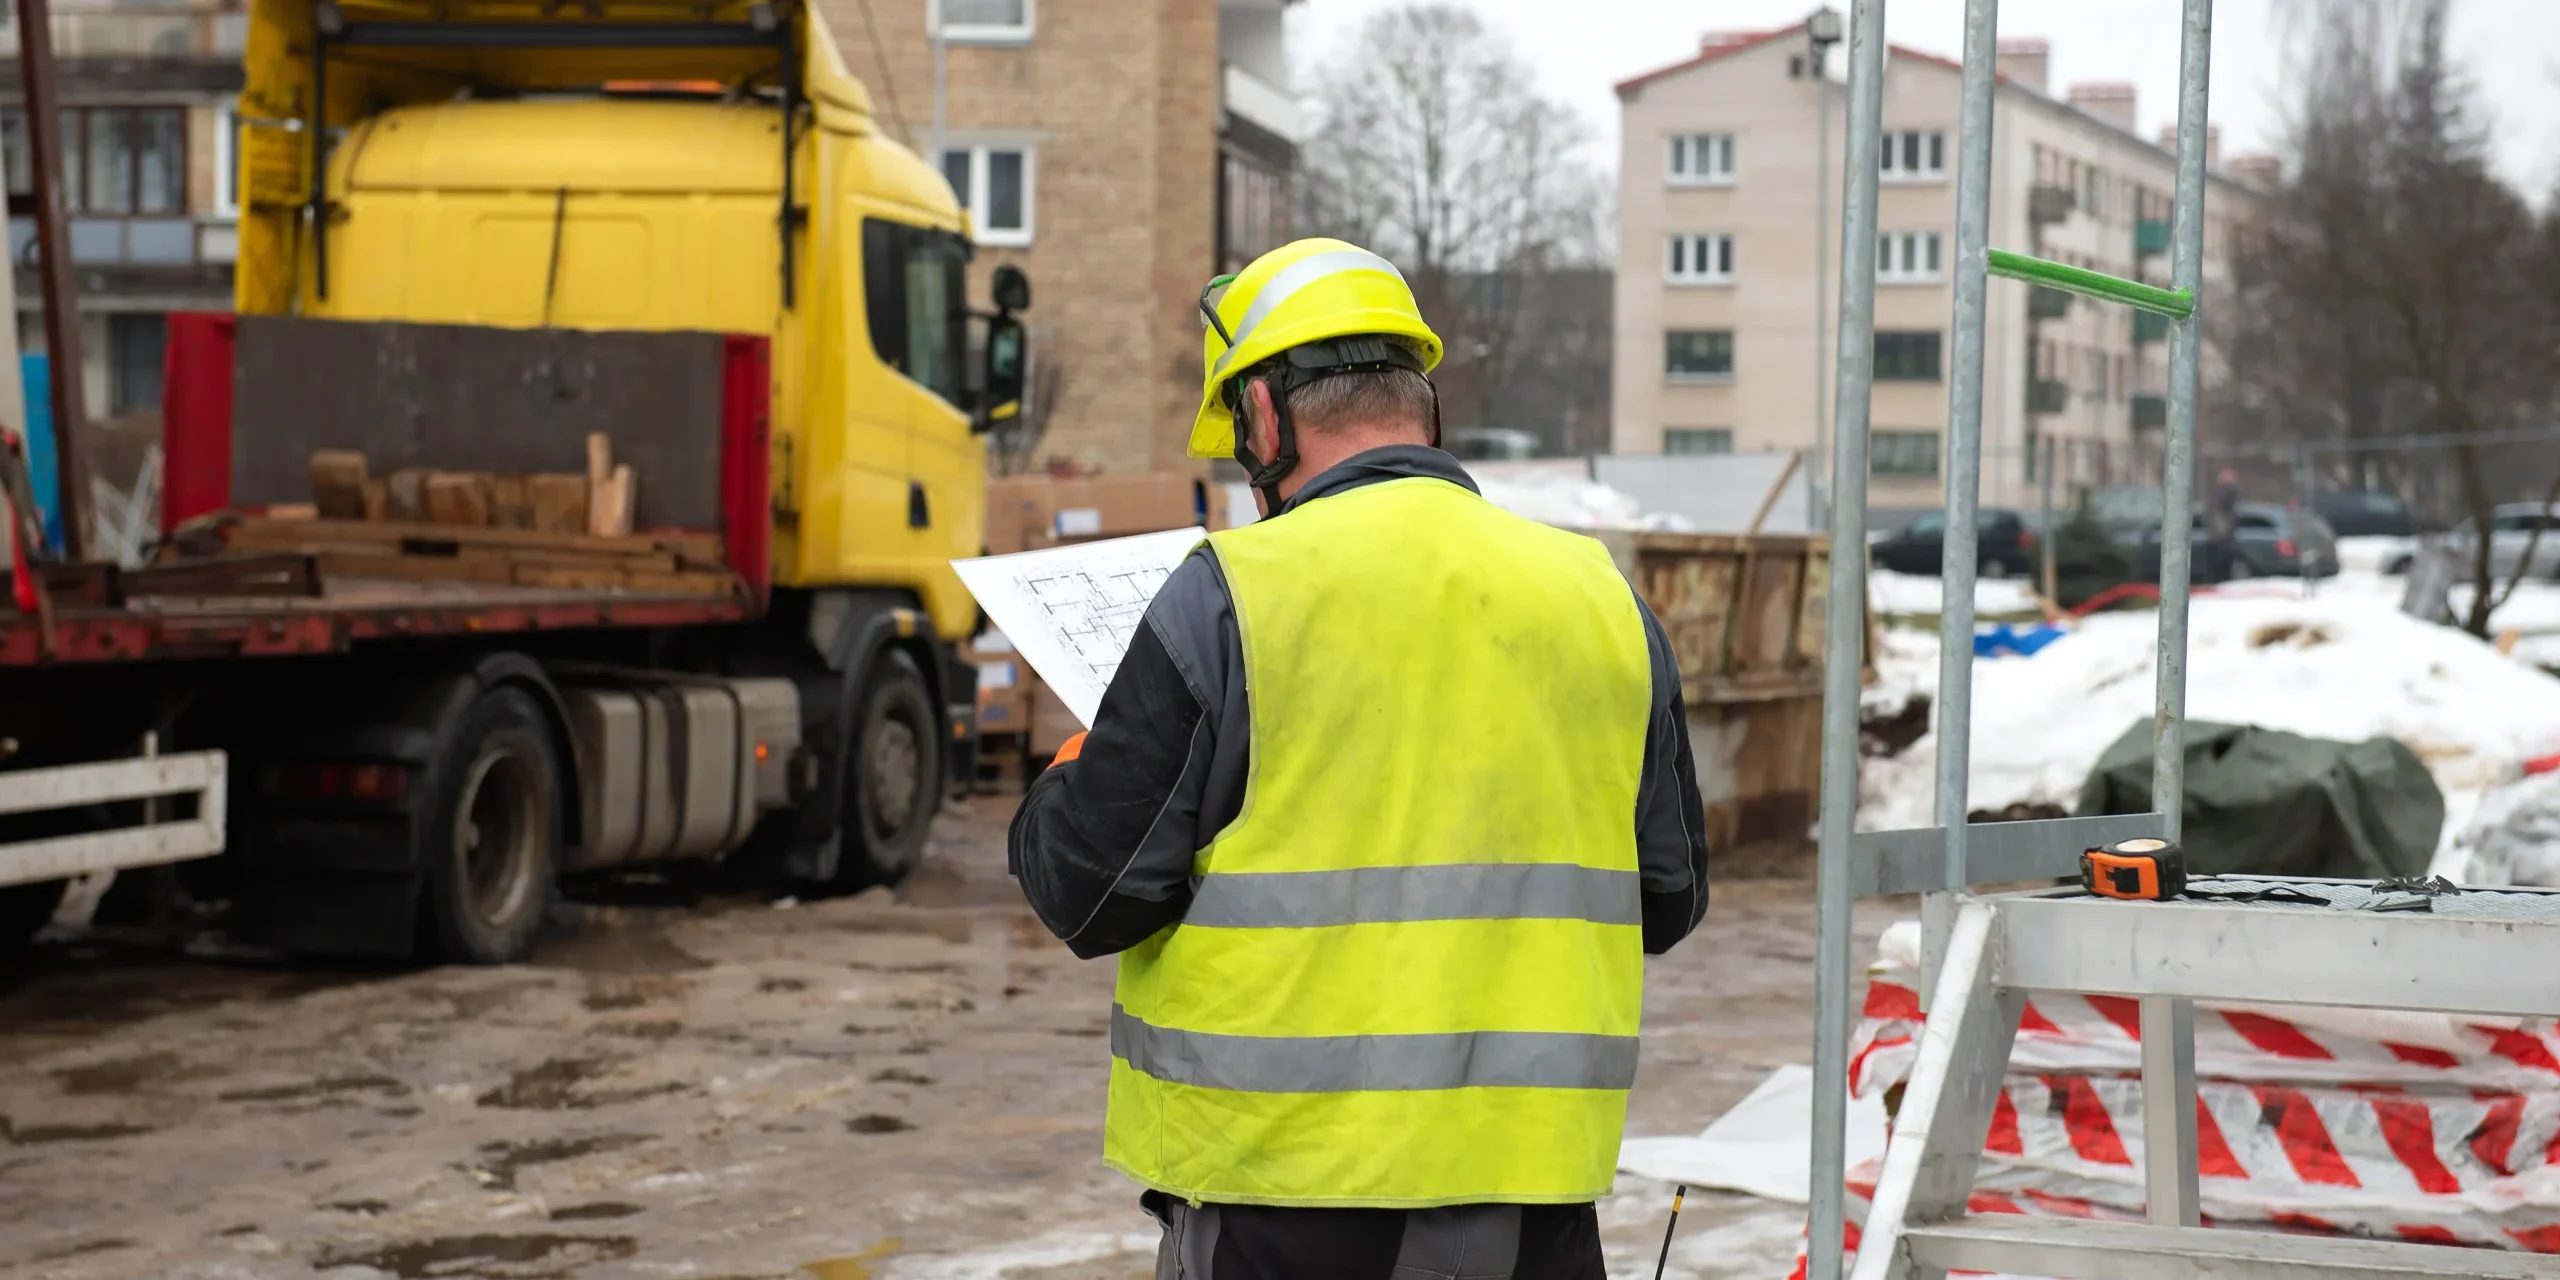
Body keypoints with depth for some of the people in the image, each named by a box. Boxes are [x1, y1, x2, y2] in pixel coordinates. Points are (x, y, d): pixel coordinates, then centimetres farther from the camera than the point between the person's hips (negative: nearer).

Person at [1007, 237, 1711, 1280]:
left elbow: (1091, 891, -8)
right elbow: (1669, 898, 11)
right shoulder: (1599, 599, 5)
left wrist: (1065, 784, 13)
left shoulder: (1229, 596, -10)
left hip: (1285, 1189, -4)